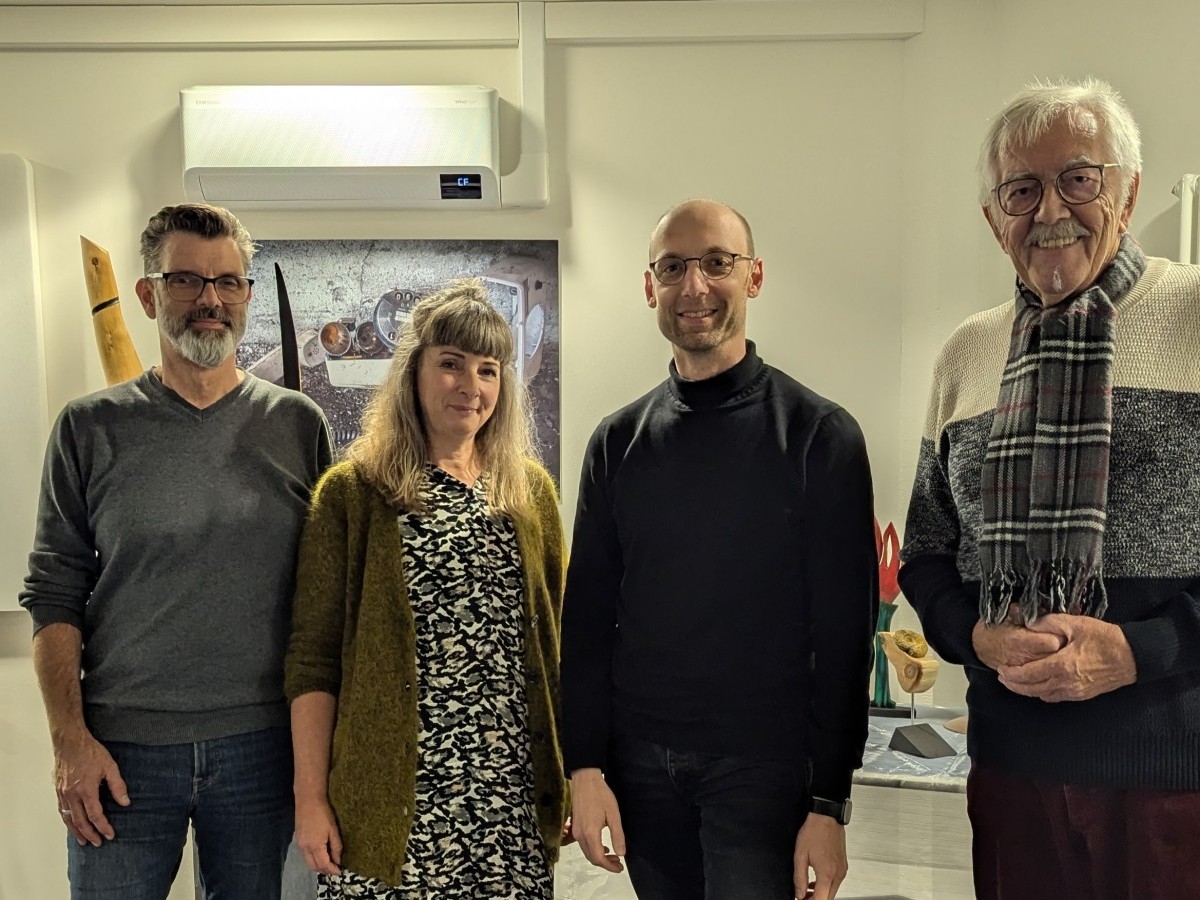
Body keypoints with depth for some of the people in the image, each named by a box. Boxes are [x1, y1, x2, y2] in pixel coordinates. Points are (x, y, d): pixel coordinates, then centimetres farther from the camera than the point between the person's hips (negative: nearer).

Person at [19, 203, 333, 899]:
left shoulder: (298, 423, 2)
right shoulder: (91, 428, 1)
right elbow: (55, 597, 1)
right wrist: (70, 738, -6)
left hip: (263, 745, 1)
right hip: (122, 750, 0)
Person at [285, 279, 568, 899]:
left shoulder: (531, 488, 7)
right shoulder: (353, 491, -3)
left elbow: (551, 642, 11)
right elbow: (313, 657, -3)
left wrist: (569, 775, 9)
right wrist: (310, 797, -6)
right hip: (395, 793, -3)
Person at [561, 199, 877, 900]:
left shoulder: (820, 435, -6)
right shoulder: (618, 442, 5)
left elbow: (843, 632, -7)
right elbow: (588, 614, 6)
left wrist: (830, 802, -9)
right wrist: (586, 765, 0)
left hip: (764, 764, -3)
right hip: (641, 761, 4)